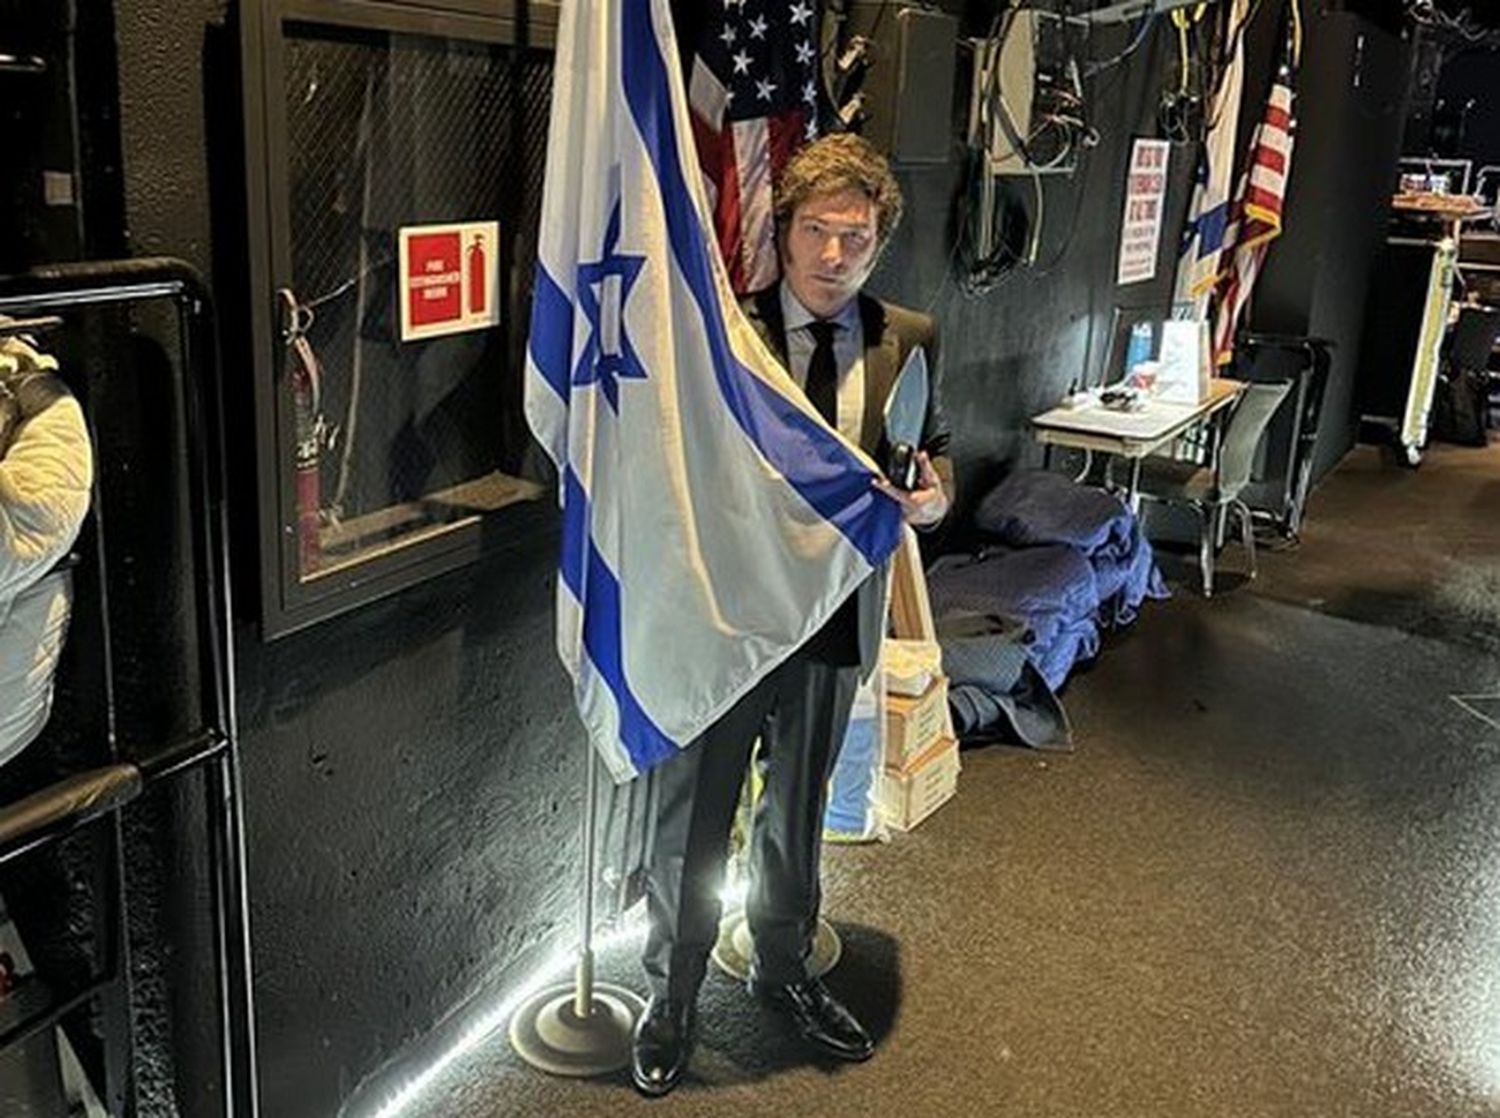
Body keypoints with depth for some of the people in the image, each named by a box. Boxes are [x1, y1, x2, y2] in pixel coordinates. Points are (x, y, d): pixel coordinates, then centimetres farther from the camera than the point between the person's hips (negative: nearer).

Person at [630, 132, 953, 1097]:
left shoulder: (908, 341, -2)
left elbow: (935, 450, 10)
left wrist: (934, 498, -12)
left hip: (836, 617, 4)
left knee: (798, 810, 23)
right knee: (694, 819, 11)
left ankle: (785, 968, 47)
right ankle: (673, 999, 34)